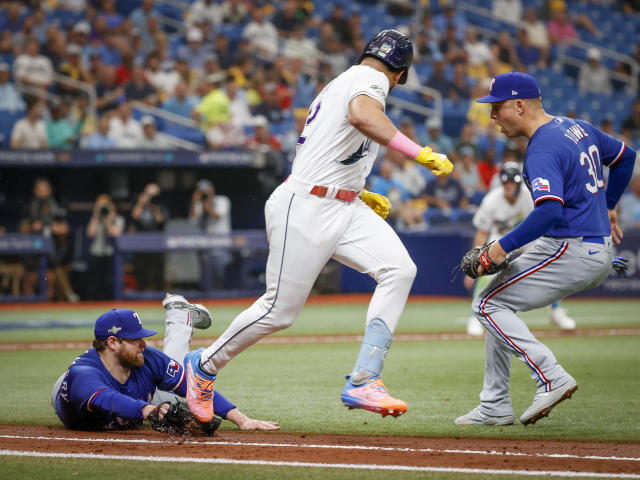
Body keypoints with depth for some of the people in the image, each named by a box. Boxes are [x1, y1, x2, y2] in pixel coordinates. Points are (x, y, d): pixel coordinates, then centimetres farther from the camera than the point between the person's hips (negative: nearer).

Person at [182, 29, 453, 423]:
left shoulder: (340, 84, 23)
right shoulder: (370, 78, -7)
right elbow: (360, 114, -33)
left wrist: (360, 195, 35)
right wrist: (419, 152, -36)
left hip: (344, 209, 10)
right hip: (307, 209, -10)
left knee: (399, 270, -11)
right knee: (281, 310, -2)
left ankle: (363, 383, -16)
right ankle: (205, 365, 21)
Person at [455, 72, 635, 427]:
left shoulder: (542, 150, -19)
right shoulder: (578, 128, 12)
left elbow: (550, 211, -32)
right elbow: (625, 156, 24)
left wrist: (504, 246, -27)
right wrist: (607, 205, 33)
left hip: (570, 249, -10)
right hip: (598, 253, 10)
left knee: (488, 305, -5)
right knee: (500, 300, 17)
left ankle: (553, 378, -14)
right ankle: (495, 408, 18)